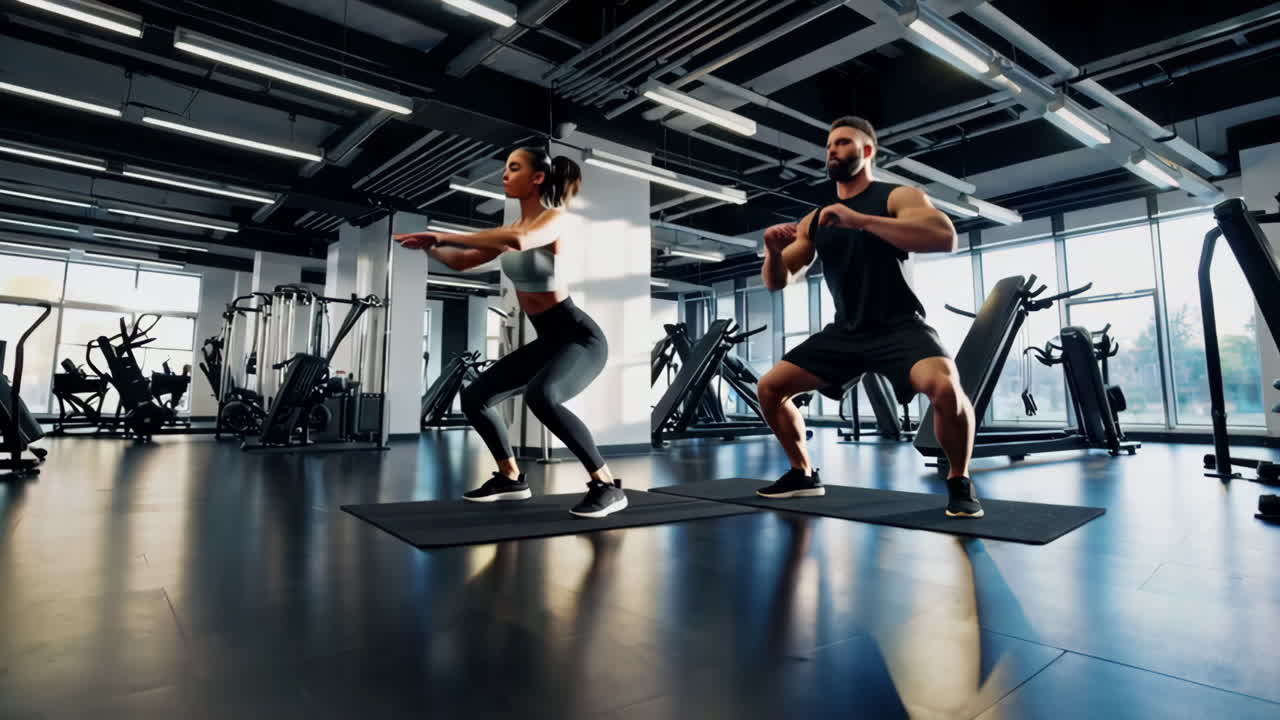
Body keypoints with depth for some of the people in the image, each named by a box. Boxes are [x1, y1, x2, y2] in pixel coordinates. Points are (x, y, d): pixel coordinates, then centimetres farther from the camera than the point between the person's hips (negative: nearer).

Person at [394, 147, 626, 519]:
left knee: (540, 396, -36)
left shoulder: (556, 218, -14)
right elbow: (463, 261, 15)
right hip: (548, 341, 9)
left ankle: (607, 486, -21)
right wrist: (430, 244, -3)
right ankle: (511, 478, 25)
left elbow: (518, 241, -36)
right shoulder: (513, 227, 10)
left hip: (581, 337, -9)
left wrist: (446, 236, -29)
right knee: (474, 396, 9)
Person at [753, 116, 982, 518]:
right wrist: (773, 250, -14)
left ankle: (959, 483, -6)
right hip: (844, 332, 6)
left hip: (897, 326, -5)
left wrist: (860, 220, -29)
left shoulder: (898, 197, -4)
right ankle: (803, 474, 19)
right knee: (770, 388, 1)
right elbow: (777, 282, 10)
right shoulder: (814, 221, 10)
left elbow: (945, 237, -24)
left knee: (946, 387, -33)